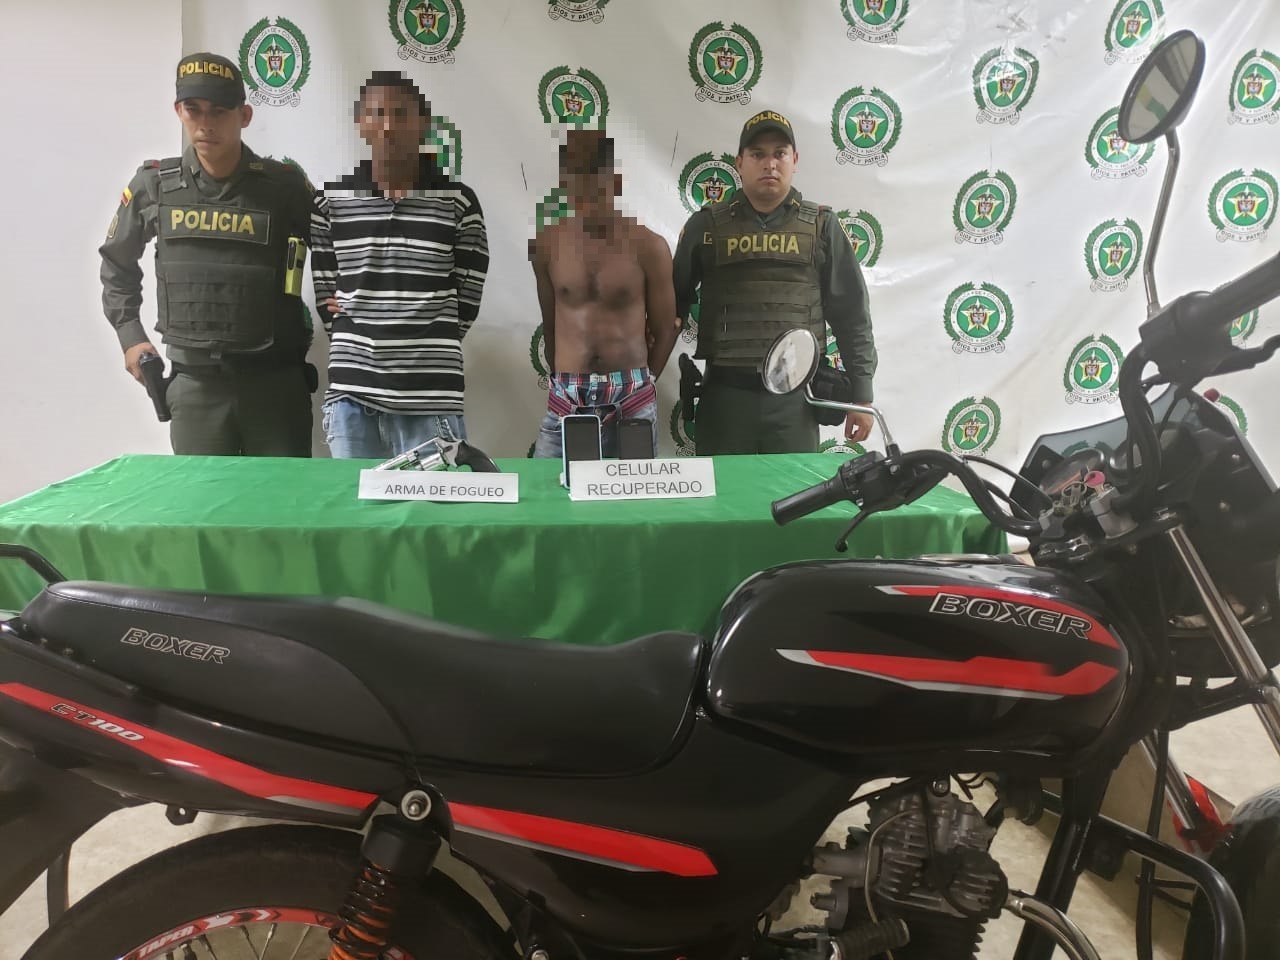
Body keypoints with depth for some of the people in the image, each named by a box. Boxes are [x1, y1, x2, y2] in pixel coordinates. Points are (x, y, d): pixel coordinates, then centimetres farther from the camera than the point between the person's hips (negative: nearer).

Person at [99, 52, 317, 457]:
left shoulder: (285, 186, -5)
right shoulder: (153, 185, 3)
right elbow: (116, 264, 18)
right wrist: (130, 336, 10)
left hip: (275, 380, -2)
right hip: (193, 384, 2)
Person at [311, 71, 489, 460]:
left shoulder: (458, 201, 1)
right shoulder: (330, 199, 8)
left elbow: (465, 303, 3)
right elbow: (327, 297, 12)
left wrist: (425, 351, 1)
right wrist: (358, 348, 6)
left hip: (429, 396, -2)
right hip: (350, 390, 3)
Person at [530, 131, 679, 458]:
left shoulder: (648, 246, -4)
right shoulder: (547, 244, 2)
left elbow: (665, 331, 5)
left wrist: (638, 383, 9)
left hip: (632, 395, -1)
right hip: (566, 396, 2)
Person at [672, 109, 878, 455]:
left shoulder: (821, 226, 7)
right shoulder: (706, 225, 6)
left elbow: (851, 314, 8)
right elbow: (675, 302, 12)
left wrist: (861, 393, 5)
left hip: (795, 397, 1)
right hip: (724, 394, 0)